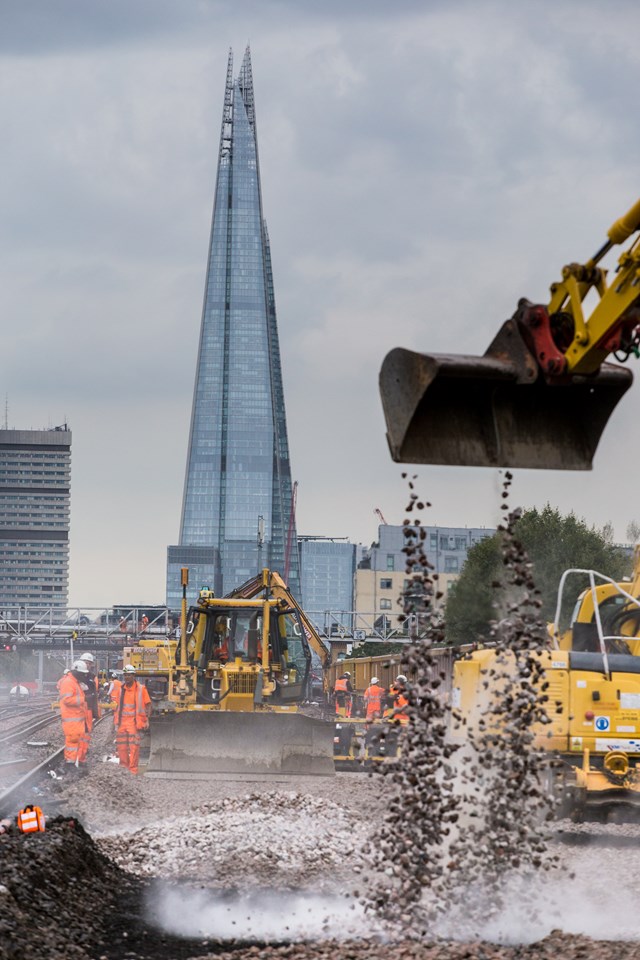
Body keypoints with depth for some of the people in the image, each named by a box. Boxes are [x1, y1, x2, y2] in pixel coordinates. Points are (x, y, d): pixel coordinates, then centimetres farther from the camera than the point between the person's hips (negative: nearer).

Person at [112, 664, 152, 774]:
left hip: (134, 722, -5)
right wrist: (115, 720, 17)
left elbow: (148, 704, -1)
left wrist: (147, 719, -11)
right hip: (122, 722, 5)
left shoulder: (141, 689, -2)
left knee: (134, 747, -8)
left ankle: (133, 770, -7)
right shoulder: (122, 689, 13)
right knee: (121, 747, 7)